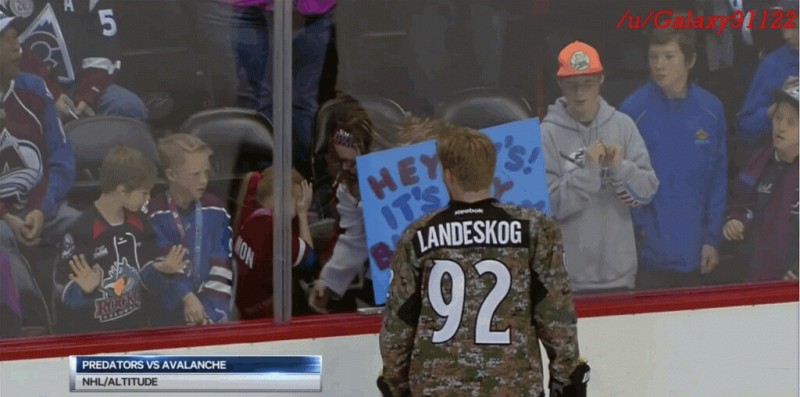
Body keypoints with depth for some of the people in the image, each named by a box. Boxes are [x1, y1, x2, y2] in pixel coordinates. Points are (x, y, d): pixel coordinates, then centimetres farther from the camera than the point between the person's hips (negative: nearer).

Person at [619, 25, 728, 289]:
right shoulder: (634, 110, -6)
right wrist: (640, 231, -11)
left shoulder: (711, 110, 2)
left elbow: (718, 180, 6)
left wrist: (712, 238, 2)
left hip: (695, 255, 3)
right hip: (651, 255, -3)